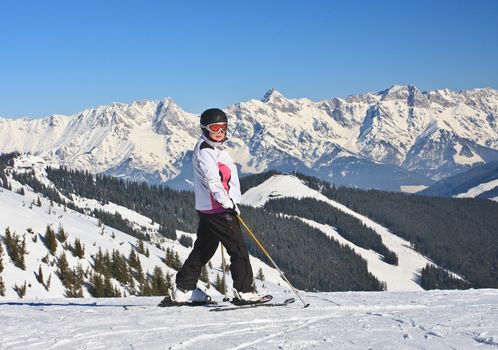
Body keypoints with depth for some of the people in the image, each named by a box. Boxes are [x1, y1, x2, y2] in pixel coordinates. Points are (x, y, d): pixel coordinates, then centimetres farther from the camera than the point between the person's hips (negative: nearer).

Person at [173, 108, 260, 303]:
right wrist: (228, 203, -26)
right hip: (218, 208, -10)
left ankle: (184, 289, 16)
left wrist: (228, 202, 29)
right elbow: (212, 180, -23)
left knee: (203, 250, 13)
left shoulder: (215, 148, 19)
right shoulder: (205, 150, -13)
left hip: (207, 208, 10)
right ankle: (244, 290, -2)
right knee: (238, 249, -5)